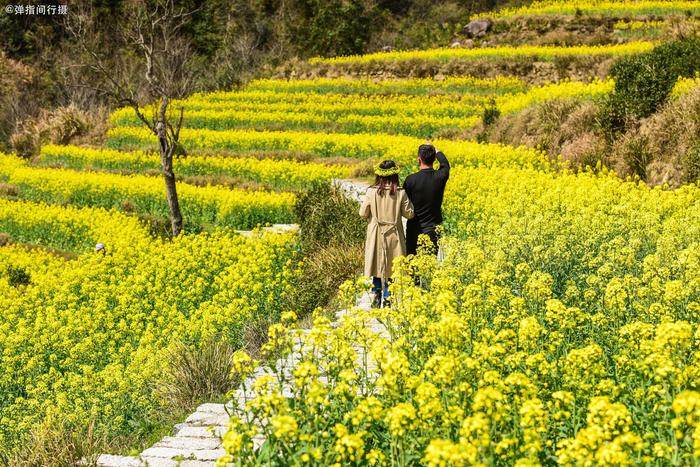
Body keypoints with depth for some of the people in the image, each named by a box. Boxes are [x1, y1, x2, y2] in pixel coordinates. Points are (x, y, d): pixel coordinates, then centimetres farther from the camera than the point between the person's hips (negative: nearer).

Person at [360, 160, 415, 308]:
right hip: (394, 235, 0)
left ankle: (376, 295, 9)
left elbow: (363, 213, -4)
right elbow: (409, 214, -5)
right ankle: (387, 299, 9)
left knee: (377, 265, 14)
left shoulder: (372, 192, -10)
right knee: (391, 268, 9)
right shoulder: (400, 193, -11)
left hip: (376, 235, 0)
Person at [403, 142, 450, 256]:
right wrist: (435, 150, 32)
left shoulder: (411, 180, -15)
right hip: (432, 229, 1)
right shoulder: (440, 177, -8)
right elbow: (445, 164, 16)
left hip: (414, 229, -1)